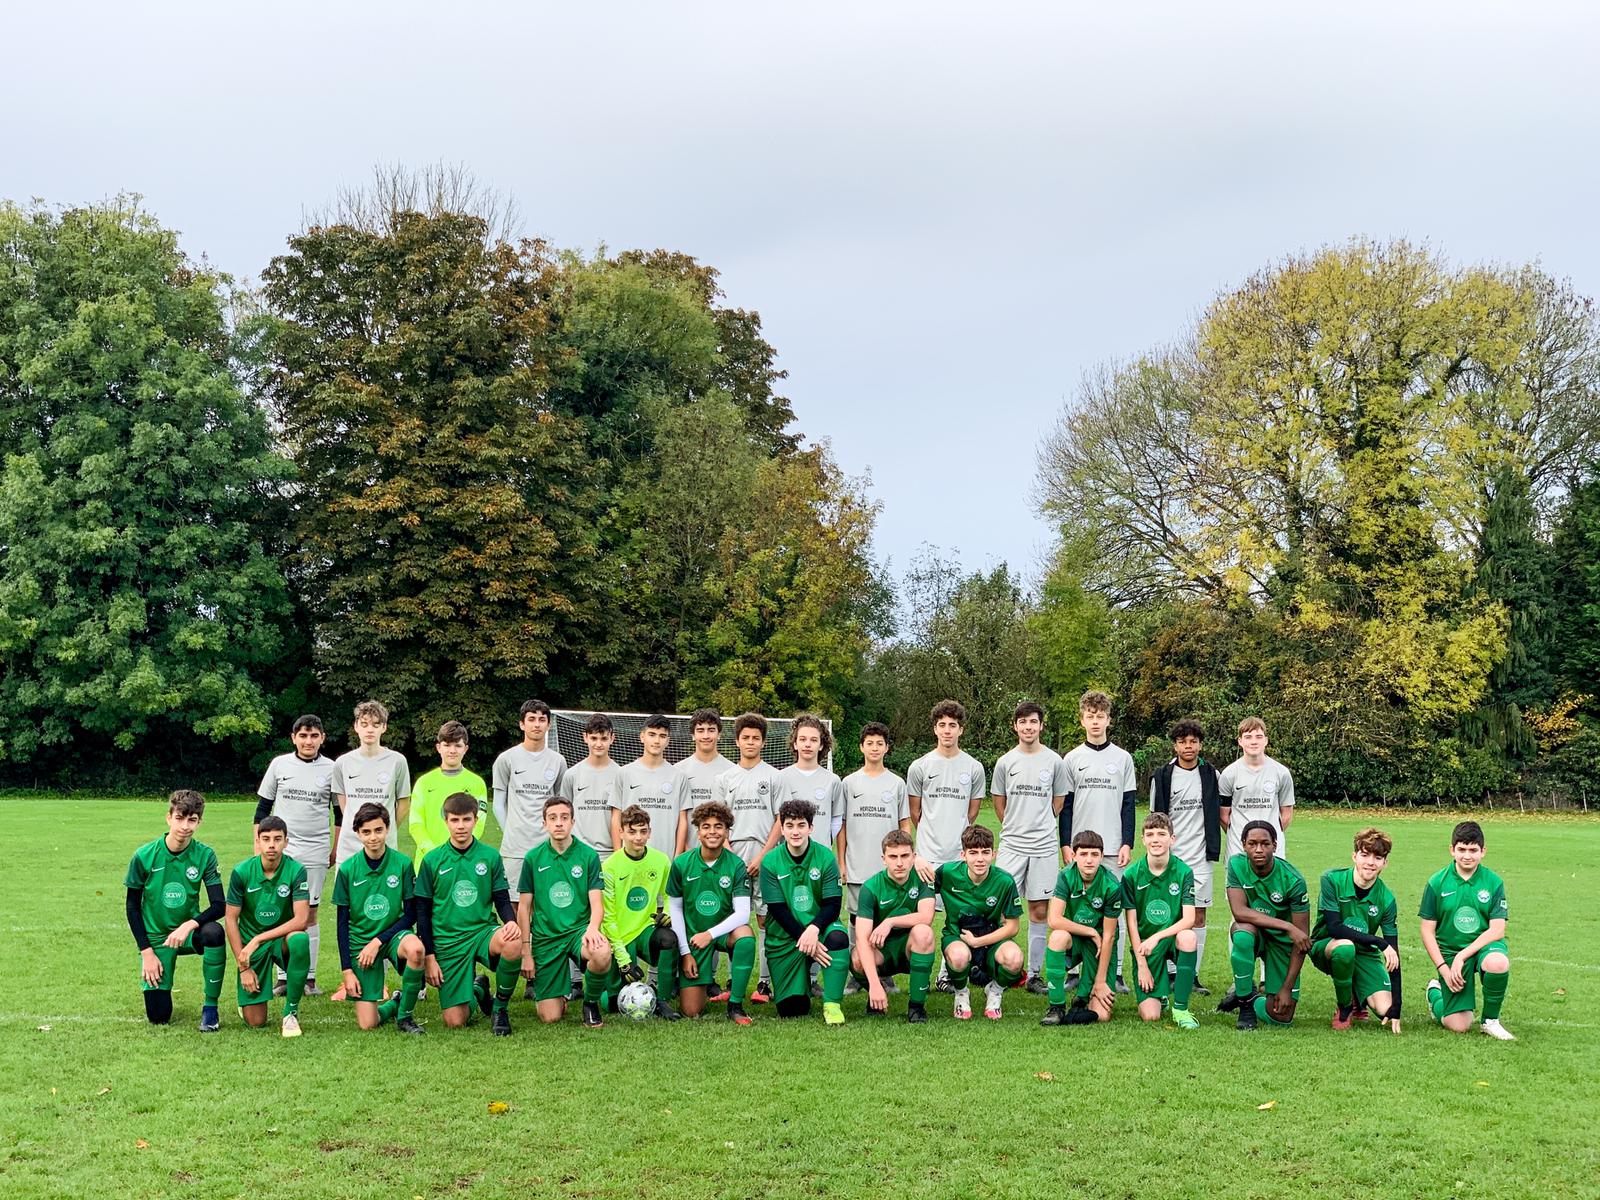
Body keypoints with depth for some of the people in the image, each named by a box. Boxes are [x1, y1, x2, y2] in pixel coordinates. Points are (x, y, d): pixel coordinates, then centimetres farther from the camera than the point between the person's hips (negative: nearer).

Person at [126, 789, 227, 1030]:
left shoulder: (205, 855, -11)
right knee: (158, 1016, -10)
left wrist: (189, 925, -32)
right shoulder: (144, 856, -13)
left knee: (214, 932, -36)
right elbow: (132, 906, -3)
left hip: (188, 932, 1)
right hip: (155, 937, -1)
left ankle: (210, 1007, -16)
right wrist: (147, 952, -7)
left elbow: (219, 905, -14)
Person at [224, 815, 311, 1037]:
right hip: (250, 944, 0)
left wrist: (258, 940, -26)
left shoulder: (296, 871, -15)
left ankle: (291, 1013, -18)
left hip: (283, 938, 0)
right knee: (255, 1021, -7)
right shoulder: (242, 872, -11)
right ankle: (247, 997, 33)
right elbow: (230, 920, -6)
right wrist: (243, 967, -9)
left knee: (300, 940, -38)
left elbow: (301, 919, -22)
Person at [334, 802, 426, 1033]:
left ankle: (405, 1014, -13)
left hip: (393, 934, 0)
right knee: (367, 1024, -10)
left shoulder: (402, 864, -9)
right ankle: (394, 1004, 27)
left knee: (415, 949, -38)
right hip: (360, 940, 0)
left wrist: (378, 941, -15)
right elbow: (342, 923, -1)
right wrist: (347, 970, -5)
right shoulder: (347, 869, -7)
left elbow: (411, 914, -5)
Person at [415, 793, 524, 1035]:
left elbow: (502, 900, 3)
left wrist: (511, 922, -20)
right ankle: (476, 989, 28)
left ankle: (500, 1007, -9)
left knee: (513, 944, -37)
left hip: (483, 930, 0)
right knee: (454, 1022, -9)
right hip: (447, 940, 0)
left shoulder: (490, 856, 0)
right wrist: (429, 956, -2)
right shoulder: (432, 860, 0)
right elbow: (422, 911, 4)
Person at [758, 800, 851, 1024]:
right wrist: (805, 940, -19)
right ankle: (804, 977, 30)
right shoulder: (770, 862, -6)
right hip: (783, 936, 0)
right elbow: (777, 909, -9)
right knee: (791, 1009, -7)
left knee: (838, 936, -36)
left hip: (819, 928, 0)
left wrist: (814, 929, -29)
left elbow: (833, 904, -9)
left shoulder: (825, 857, -6)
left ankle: (832, 1004, -22)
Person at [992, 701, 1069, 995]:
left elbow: (1059, 803, 13)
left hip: (1044, 847, 0)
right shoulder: (1005, 762, 4)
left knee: (1039, 911, 5)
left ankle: (1034, 974, 13)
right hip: (1011, 846, 0)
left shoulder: (1054, 761, 3)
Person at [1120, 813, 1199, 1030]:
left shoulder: (1183, 872, -7)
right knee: (1150, 1015, -15)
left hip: (1172, 941, 0)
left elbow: (1189, 919, -13)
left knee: (1188, 936, -37)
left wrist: (1156, 937, -24)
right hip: (1144, 948, 0)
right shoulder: (1132, 875, -5)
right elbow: (1131, 923, -3)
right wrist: (1141, 965, -7)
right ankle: (1160, 992, 25)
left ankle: (1180, 1008, -20)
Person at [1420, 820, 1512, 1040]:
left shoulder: (1494, 882, -4)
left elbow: (1497, 930, -9)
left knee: (1499, 963, -38)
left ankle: (1490, 1020, -10)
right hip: (1449, 951, -1)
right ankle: (1434, 994, 29)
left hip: (1484, 945, 1)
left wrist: (1462, 956, -17)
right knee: (1458, 1026, -7)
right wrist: (1443, 968, -10)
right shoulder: (1437, 883, -5)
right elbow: (1427, 931, -1)